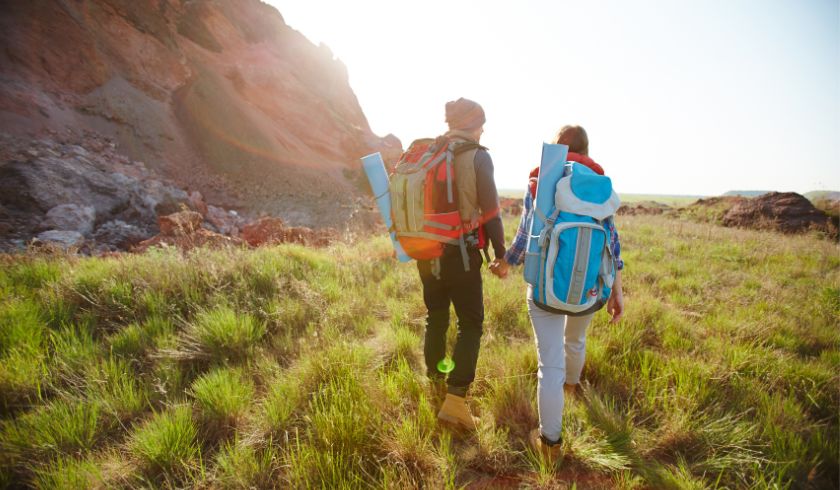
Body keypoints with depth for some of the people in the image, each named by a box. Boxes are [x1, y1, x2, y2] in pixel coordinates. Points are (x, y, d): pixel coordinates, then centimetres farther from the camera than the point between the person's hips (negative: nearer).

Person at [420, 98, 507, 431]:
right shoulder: (477, 156, -7)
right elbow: (490, 210, -10)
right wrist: (500, 253, -1)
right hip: (461, 253, -5)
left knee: (436, 319, 19)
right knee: (470, 325, 4)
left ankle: (436, 382, 34)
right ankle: (455, 400, -2)